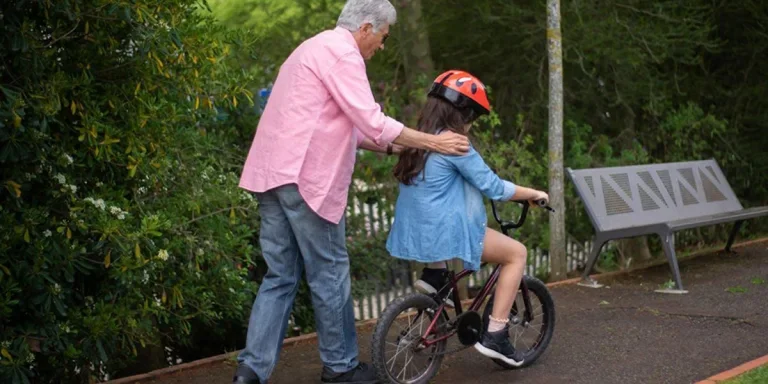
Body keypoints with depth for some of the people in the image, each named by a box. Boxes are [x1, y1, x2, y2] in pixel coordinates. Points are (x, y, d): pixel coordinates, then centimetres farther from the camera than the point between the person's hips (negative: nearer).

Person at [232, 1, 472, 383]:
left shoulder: (316, 48, 24)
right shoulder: (341, 52, -9)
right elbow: (372, 122, -15)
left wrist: (390, 147, 22)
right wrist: (433, 142, -7)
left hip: (272, 175, 10)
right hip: (305, 178, -10)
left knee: (281, 276, 10)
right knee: (330, 275, 3)